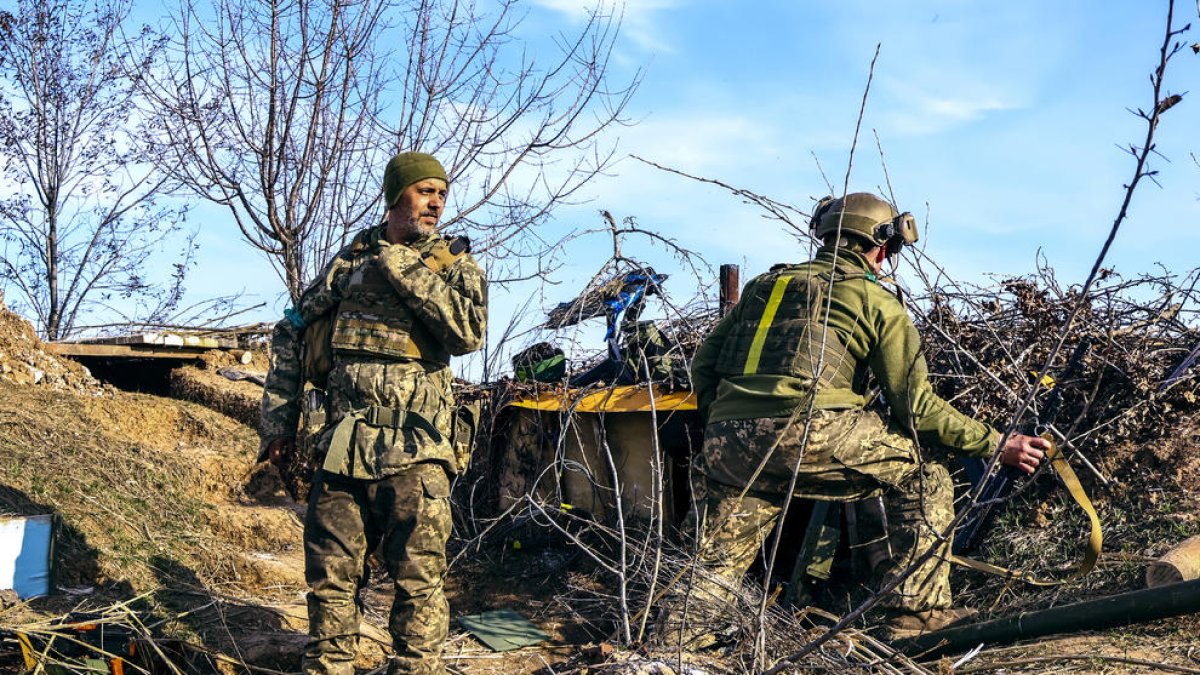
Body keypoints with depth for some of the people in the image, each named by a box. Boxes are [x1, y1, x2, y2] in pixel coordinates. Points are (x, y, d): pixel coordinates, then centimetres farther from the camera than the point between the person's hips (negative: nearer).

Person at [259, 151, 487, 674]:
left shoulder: (456, 264, 4)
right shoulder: (351, 258, 10)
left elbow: (468, 333, -16)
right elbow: (291, 331, 17)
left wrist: (403, 267, -14)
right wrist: (278, 420, 12)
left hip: (414, 453, -2)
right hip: (342, 447, 3)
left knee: (418, 580, 0)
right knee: (331, 575, 10)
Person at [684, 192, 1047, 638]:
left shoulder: (765, 283, 26)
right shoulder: (876, 301, 12)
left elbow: (704, 362, 22)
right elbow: (915, 404, 7)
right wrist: (996, 444, 16)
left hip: (726, 444, 5)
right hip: (808, 435, -5)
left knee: (717, 567, 23)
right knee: (923, 478, 16)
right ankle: (917, 609, 14)